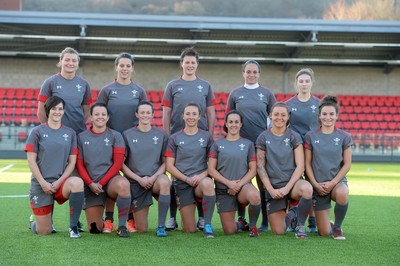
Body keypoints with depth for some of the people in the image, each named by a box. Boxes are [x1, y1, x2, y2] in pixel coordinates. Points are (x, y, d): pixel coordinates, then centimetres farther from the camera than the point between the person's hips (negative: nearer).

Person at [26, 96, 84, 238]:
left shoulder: (70, 133, 8)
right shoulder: (37, 132, 1)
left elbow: (72, 161, 5)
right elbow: (31, 160, -3)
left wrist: (59, 181, -8)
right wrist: (43, 183, -12)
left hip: (61, 181, 2)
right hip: (41, 184, -1)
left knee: (77, 182, -36)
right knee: (44, 231, -4)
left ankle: (73, 226, -21)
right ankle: (35, 221, 35)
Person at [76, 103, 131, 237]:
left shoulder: (115, 136, 2)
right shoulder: (82, 137, 6)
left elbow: (118, 163, -4)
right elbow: (79, 164, 4)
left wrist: (101, 182, -12)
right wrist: (90, 184, -10)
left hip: (110, 179, -1)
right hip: (91, 185, 2)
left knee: (123, 184, -40)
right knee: (94, 230, -3)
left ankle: (122, 226, -25)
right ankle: (100, 219, 36)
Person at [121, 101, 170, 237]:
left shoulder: (161, 135, 4)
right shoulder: (127, 135, 1)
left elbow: (165, 162, 5)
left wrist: (153, 177, -12)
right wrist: (139, 179, -10)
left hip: (155, 178, 0)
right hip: (136, 181, 0)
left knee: (164, 182, -40)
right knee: (141, 229, -3)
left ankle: (161, 226, -26)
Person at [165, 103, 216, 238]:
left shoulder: (207, 137, 7)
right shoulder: (175, 138, 7)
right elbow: (170, 166, 3)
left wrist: (202, 175, -14)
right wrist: (187, 178, -11)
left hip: (201, 179, 0)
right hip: (182, 183, 0)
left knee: (208, 184, -41)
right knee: (190, 229, -6)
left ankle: (207, 225, -27)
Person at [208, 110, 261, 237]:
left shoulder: (248, 144, 8)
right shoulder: (218, 144, 7)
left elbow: (253, 170, 3)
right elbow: (211, 169, 1)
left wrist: (239, 184, -12)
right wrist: (229, 183, -12)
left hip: (243, 185, -1)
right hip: (223, 189, 1)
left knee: (254, 196, -39)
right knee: (229, 231, -5)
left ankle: (253, 226, -10)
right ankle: (240, 224, 33)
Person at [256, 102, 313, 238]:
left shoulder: (294, 137, 3)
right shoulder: (263, 138, 4)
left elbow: (300, 166, -3)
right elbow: (260, 167, 1)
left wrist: (287, 188, -13)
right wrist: (271, 190, -9)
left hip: (292, 182, -1)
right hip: (273, 185, 1)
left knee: (307, 189, -39)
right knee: (278, 231, -7)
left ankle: (300, 225, -14)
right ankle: (286, 215, 30)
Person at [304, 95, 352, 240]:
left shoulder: (344, 137, 1)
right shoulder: (311, 136, 1)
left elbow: (347, 165, -1)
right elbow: (307, 164, 2)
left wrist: (332, 183, -11)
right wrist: (316, 184, -9)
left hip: (337, 181, 0)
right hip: (318, 185, 0)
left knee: (342, 194, -39)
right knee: (324, 232, -5)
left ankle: (337, 227, -11)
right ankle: (330, 226, 35)